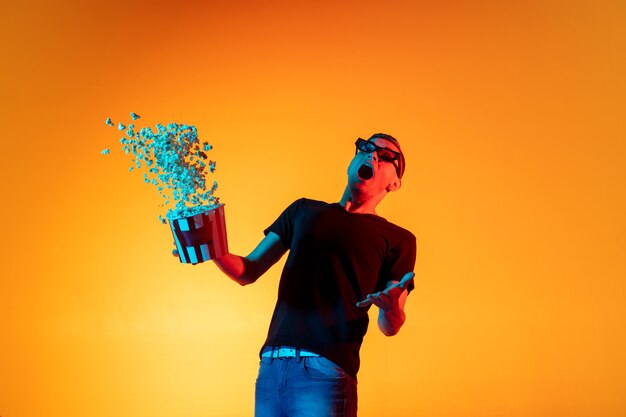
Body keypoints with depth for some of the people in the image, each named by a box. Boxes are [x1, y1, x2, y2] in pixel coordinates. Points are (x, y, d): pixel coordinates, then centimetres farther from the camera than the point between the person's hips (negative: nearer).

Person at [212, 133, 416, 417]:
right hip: (271, 364, 3)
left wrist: (392, 308, -19)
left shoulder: (398, 239, 10)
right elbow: (247, 272, 14)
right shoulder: (304, 211, 20)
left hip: (326, 372, -3)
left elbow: (389, 327, 4)